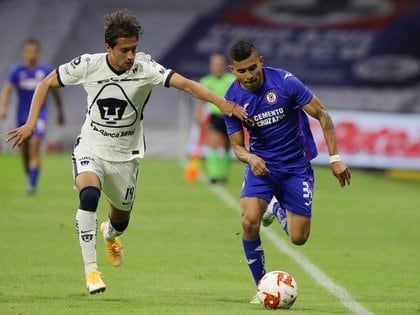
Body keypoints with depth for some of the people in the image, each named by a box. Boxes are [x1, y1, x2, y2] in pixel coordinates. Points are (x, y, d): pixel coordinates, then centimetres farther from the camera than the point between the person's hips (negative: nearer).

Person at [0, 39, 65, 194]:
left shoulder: (46, 71, 0)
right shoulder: (17, 71, -2)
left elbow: (55, 91, 13)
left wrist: (60, 112, 20)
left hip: (39, 115, -2)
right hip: (22, 116, 2)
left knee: (35, 148, -17)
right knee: (24, 152, 8)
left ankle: (33, 184, -21)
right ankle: (30, 179, 30)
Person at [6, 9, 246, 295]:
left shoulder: (144, 68, -19)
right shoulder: (88, 65, -15)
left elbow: (184, 83, -30)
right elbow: (46, 84, -1)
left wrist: (221, 103, -43)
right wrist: (31, 123, -10)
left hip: (125, 156, 1)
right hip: (90, 150, -1)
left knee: (121, 219, 15)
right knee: (89, 195, -31)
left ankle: (109, 234, 57)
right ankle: (91, 269, -22)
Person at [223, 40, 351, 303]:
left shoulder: (285, 82, -19)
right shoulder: (232, 99, -11)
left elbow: (322, 116, -10)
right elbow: (237, 145, -3)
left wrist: (335, 158, -14)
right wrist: (250, 158, -27)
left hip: (296, 165, -1)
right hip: (261, 164, 1)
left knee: (298, 238, 0)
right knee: (249, 221, -25)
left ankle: (276, 209, 37)